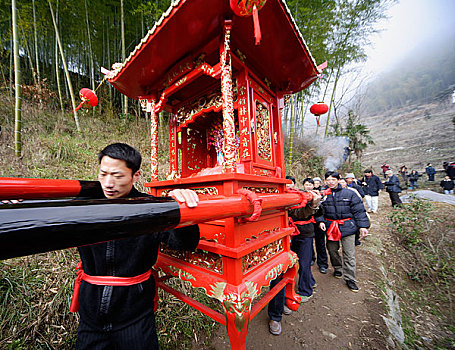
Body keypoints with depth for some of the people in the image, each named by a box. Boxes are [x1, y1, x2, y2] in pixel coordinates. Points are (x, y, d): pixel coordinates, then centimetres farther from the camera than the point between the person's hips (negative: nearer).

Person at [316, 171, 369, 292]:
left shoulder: (349, 194, -2)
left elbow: (359, 210, 1)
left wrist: (363, 226, -4)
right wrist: (320, 221, -7)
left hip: (347, 227, -2)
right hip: (330, 227, 2)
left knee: (349, 255, 3)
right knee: (332, 250, 15)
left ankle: (350, 279, 19)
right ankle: (338, 268, 41)